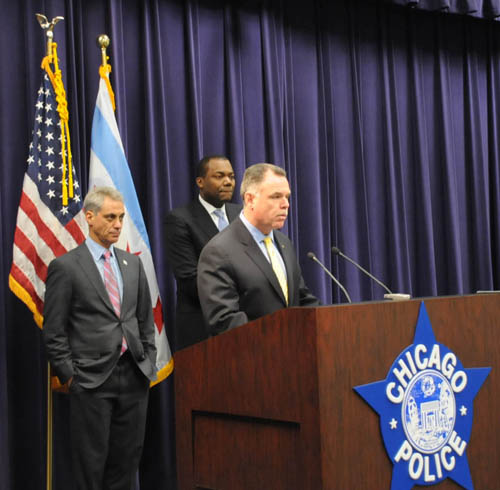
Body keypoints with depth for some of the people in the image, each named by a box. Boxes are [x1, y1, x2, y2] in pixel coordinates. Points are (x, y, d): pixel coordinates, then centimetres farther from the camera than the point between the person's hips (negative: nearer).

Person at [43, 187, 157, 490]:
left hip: (135, 376, 5)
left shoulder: (133, 264, 12)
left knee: (127, 460, 8)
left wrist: (149, 364, 9)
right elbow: (54, 331, -4)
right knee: (91, 464, 2)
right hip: (92, 379, -5)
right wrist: (68, 375, -7)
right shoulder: (65, 266, -4)